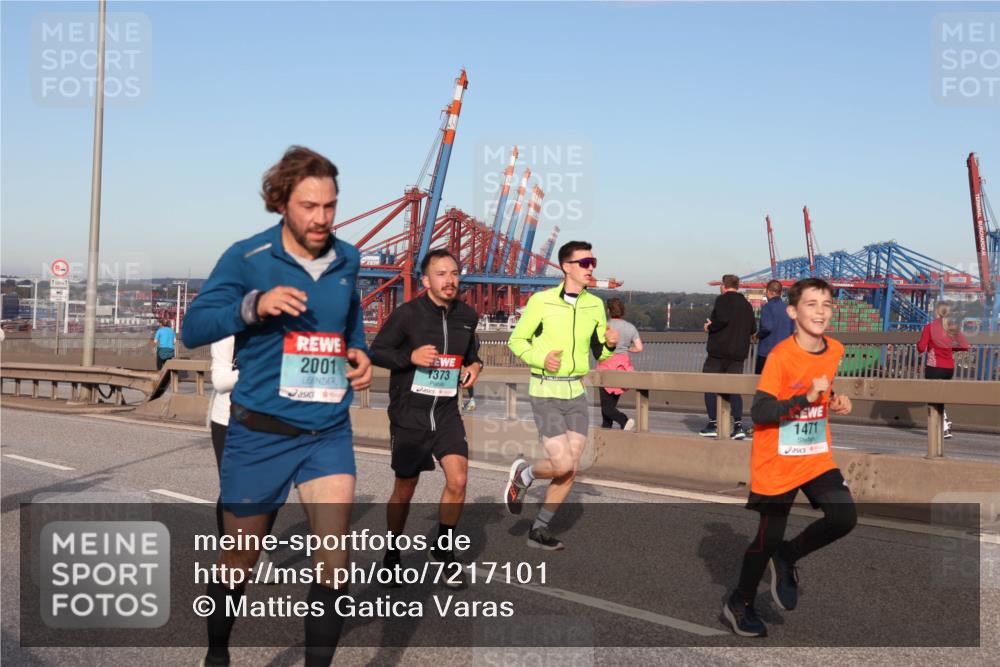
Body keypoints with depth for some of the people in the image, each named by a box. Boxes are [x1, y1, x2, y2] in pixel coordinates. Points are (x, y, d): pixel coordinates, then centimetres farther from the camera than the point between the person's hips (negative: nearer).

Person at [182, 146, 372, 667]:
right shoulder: (247, 258, -10)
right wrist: (253, 305, -29)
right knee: (240, 559, 14)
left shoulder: (346, 260, 3)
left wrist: (359, 353, 1)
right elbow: (193, 329, -13)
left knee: (333, 559, -8)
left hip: (329, 432, 3)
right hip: (260, 432, -2)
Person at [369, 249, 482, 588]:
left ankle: (442, 549, 11)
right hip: (408, 415, -3)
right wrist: (410, 357, -20)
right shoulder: (407, 314, -11)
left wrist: (474, 366, 1)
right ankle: (392, 554, 32)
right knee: (404, 490, 8)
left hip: (447, 413, 3)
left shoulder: (467, 315, 4)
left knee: (458, 481, -13)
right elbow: (375, 352, -5)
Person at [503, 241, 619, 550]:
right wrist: (541, 358, -20)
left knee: (571, 470, 3)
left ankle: (539, 530, 19)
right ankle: (523, 474, 19)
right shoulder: (541, 301, -11)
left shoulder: (595, 305, 4)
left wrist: (611, 344, -9)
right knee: (562, 465, -13)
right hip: (545, 393, -5)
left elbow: (599, 352, 13)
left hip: (577, 393, 5)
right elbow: (516, 340, -2)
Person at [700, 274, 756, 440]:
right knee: (734, 389, 8)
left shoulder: (722, 300, -6)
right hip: (739, 353, 5)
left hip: (719, 351, -5)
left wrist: (710, 327, -6)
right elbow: (753, 329, 13)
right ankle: (738, 425, -4)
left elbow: (722, 319, -22)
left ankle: (713, 425, 4)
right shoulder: (746, 304, 13)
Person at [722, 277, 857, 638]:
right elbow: (758, 412, -25)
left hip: (817, 456, 5)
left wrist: (836, 401, 0)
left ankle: (787, 557, 16)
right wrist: (807, 397, -32)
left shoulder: (835, 351, 0)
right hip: (777, 463, -5)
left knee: (844, 517, -12)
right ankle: (739, 604, 28)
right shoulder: (780, 356, -20)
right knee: (769, 536, 4)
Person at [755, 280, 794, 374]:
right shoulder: (788, 308, 7)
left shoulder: (767, 307, -11)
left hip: (767, 351, -6)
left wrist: (758, 335, -4)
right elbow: (791, 330, 13)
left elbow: (767, 328, -22)